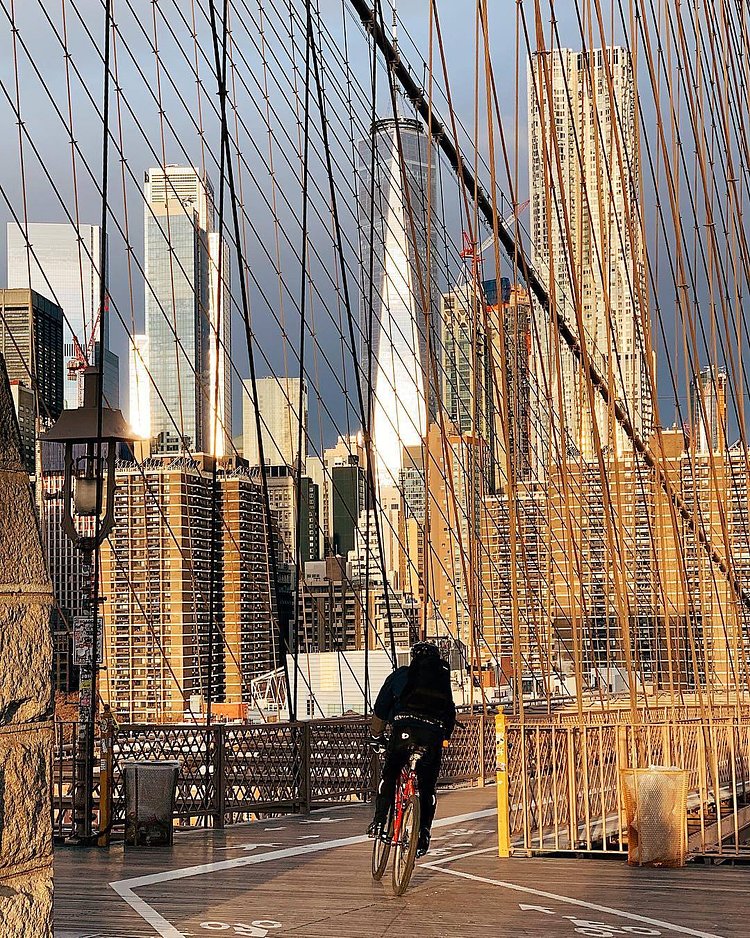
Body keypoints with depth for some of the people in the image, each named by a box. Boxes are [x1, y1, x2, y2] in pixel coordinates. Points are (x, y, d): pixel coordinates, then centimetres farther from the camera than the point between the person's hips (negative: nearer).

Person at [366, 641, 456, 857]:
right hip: (434, 733, 2)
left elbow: (380, 709, 24)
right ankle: (423, 833, 3)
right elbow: (451, 713, 30)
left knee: (389, 776, 15)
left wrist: (376, 736, 37)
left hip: (405, 729, -2)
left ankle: (379, 822, 4)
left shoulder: (400, 675, 21)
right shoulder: (444, 679, 27)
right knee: (427, 787, 11)